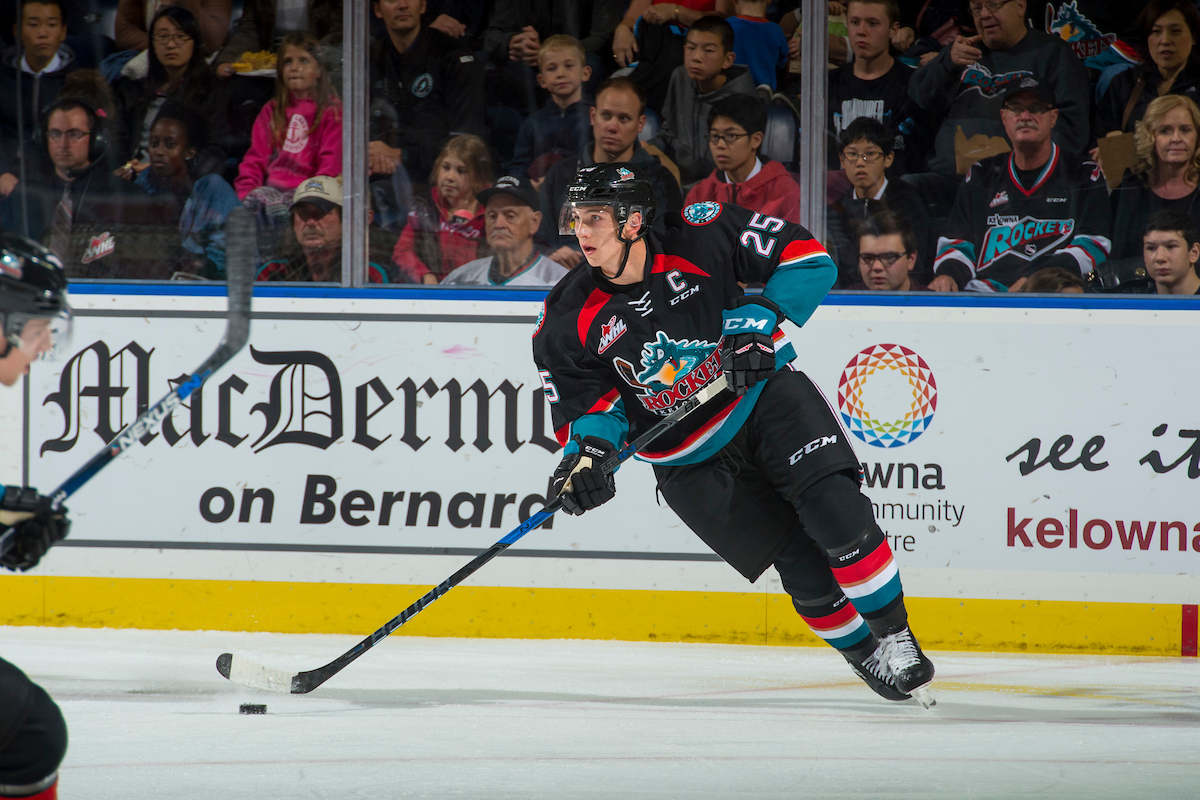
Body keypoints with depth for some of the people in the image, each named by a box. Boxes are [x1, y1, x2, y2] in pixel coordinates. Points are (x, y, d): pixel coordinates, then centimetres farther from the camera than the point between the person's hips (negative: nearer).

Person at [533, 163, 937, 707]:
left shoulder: (700, 237, -15)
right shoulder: (568, 320, -10)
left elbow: (807, 257, -10)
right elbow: (583, 403, -5)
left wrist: (763, 317, -22)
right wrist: (586, 452, -25)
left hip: (764, 395, -1)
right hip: (690, 463, 1)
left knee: (834, 509, -24)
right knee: (803, 570, -10)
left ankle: (895, 636, -8)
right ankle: (864, 656, 13)